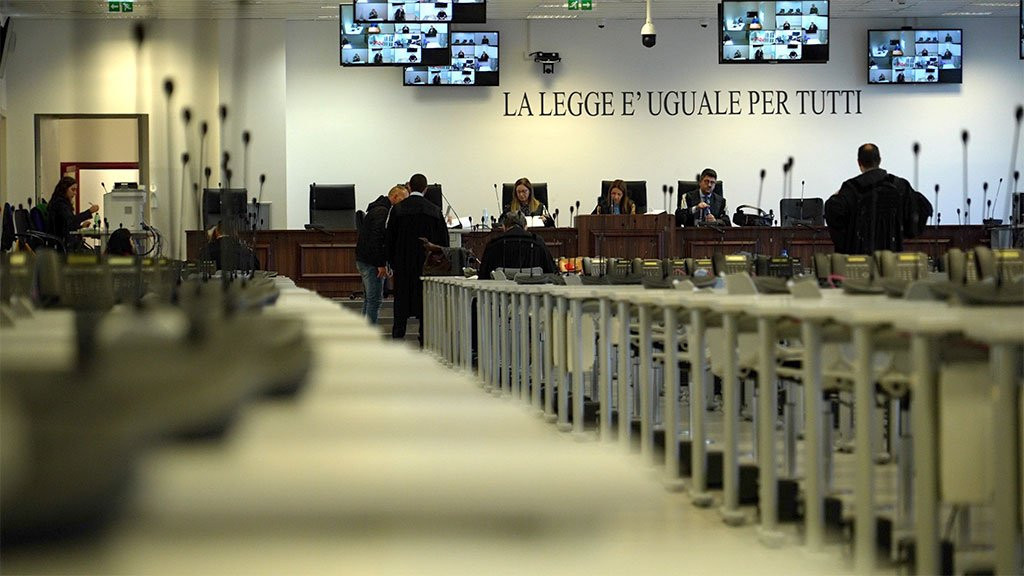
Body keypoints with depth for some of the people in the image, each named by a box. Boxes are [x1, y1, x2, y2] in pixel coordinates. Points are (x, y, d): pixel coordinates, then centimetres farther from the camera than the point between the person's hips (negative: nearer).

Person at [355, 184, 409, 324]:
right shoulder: (382, 212, -15)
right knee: (374, 301, -10)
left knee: (369, 300, 15)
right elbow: (376, 239, -23)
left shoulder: (377, 209, 19)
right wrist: (381, 264, -22)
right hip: (371, 262, -11)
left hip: (363, 260, 11)